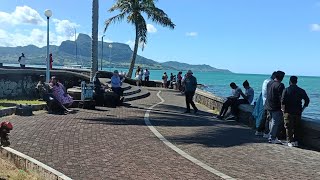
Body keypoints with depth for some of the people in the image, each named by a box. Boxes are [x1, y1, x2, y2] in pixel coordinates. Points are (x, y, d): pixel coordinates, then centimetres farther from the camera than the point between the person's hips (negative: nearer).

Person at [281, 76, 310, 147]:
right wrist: (303, 108, 14)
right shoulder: (301, 90, 2)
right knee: (297, 127, 13)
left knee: (289, 127, 3)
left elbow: (283, 101, -15)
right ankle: (296, 141, 17)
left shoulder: (286, 90, -8)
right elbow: (307, 100, 4)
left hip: (288, 111, -3)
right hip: (298, 112, 3)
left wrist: (282, 108, -1)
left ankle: (290, 142, 2)